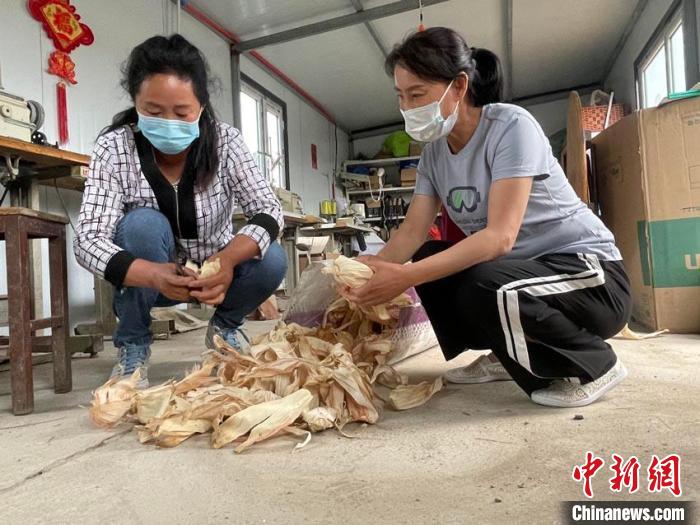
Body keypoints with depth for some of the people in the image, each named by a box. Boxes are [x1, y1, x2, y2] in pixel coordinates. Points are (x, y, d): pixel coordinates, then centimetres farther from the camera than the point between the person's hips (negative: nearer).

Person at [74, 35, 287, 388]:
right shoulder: (113, 147, -20)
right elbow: (87, 240, -27)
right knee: (143, 224, -31)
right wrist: (155, 275, -47)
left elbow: (269, 211, -22)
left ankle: (225, 326, 6)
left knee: (271, 261, -26)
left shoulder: (225, 141, -17)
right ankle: (132, 344, -8)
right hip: (151, 276, 0)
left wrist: (228, 259, -42)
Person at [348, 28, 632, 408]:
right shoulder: (434, 152, 2)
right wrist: (370, 269, -22)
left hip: (586, 268, -7)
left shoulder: (510, 125, -20)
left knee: (484, 288, -34)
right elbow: (413, 231, -3)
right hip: (516, 266, 8)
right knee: (427, 261, 2)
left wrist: (405, 277, -36)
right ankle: (507, 355, 12)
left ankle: (593, 365, -6)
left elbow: (500, 236, -29)